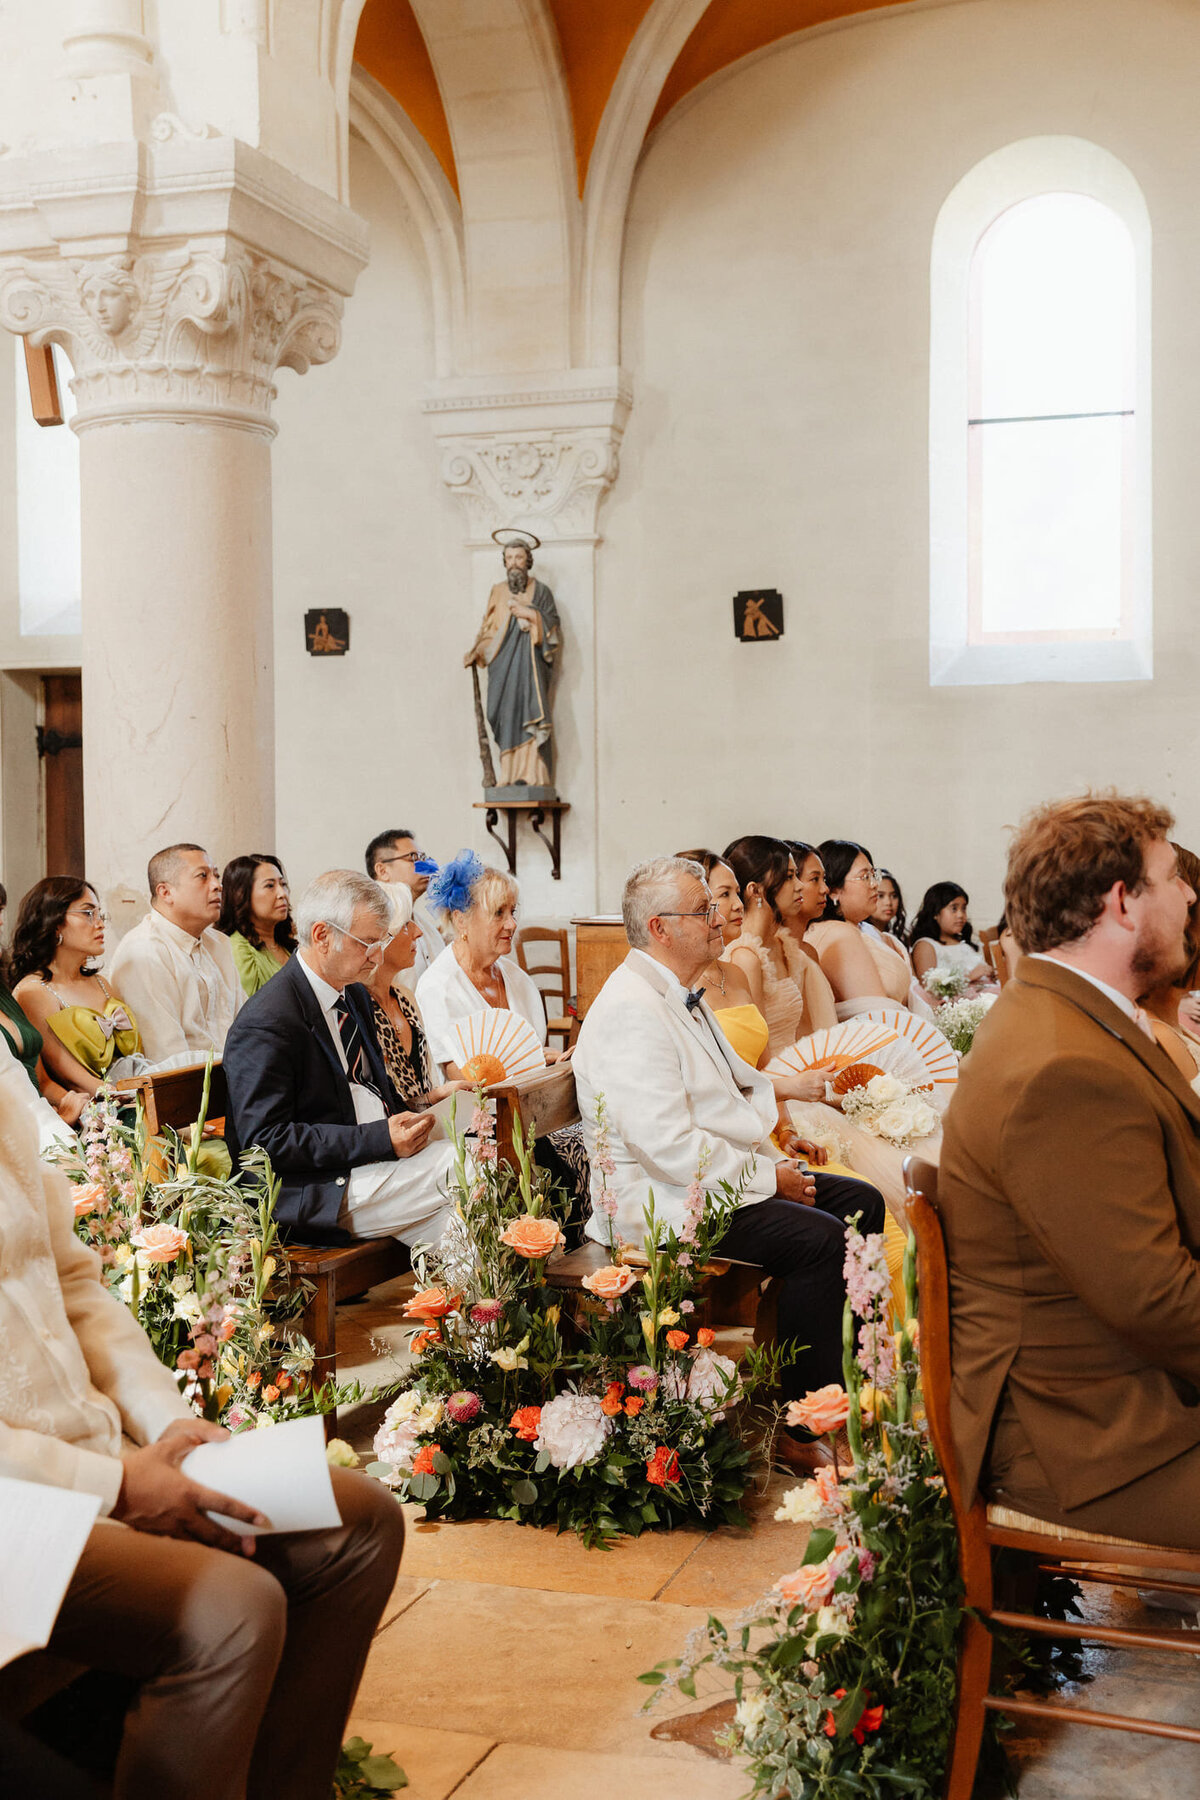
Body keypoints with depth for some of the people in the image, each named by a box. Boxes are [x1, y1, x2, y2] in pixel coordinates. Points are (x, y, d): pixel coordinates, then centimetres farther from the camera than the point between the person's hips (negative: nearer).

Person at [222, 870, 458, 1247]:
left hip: (376, 1153, 9)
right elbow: (265, 1139, -18)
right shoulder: (264, 1024, -14)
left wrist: (402, 1123, 1)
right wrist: (380, 1140, -23)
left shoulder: (355, 995, 15)